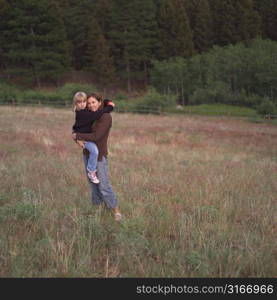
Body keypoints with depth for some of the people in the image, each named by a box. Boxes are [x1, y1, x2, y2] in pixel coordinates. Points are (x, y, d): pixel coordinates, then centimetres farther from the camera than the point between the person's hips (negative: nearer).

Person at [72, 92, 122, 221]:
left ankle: (116, 210, 7)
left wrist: (78, 136, -15)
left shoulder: (106, 117, -18)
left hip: (99, 155, -8)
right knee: (93, 183, 14)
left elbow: (96, 136, -25)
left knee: (104, 185, -6)